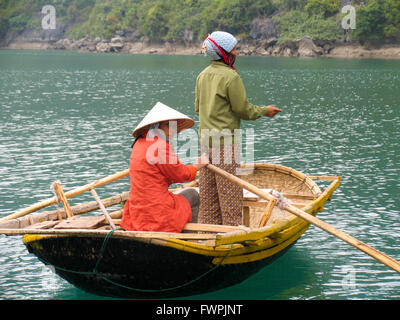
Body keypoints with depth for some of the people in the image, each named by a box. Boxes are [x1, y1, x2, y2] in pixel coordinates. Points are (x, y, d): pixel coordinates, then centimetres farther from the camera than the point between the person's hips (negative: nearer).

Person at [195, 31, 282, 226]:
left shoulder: (203, 75, 10)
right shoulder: (230, 76, -14)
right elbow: (243, 109, -11)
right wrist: (265, 111, 4)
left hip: (205, 138, 8)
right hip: (225, 139, -8)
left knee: (208, 191, 11)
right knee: (230, 190, -2)